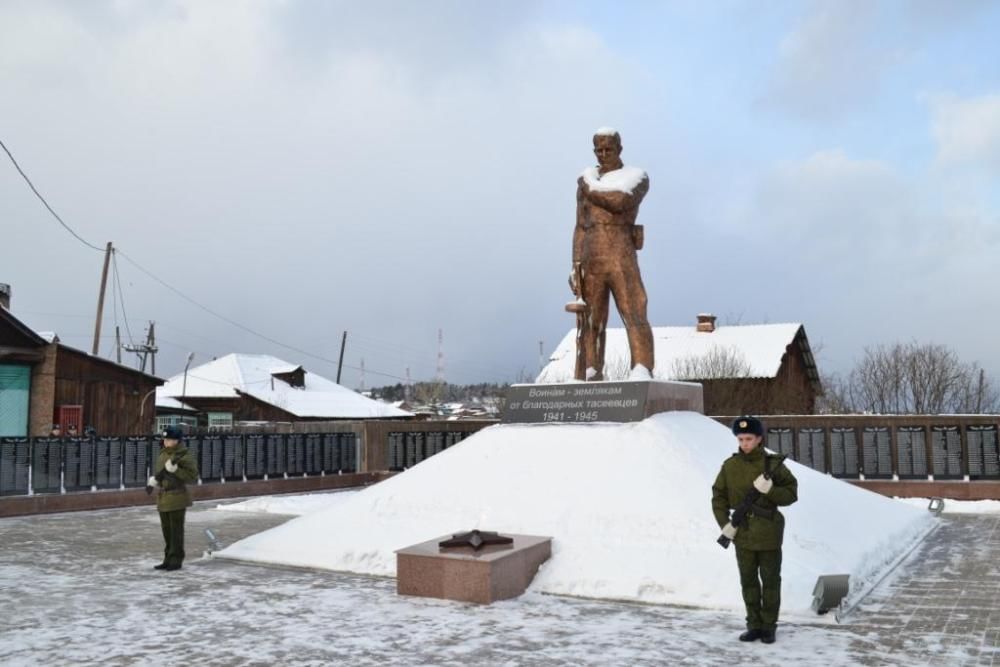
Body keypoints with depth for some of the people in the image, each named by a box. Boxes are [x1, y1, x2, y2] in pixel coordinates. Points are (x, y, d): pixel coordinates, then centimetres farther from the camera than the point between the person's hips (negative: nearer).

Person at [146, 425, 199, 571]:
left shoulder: (185, 456, -13)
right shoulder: (163, 454, 10)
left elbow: (192, 477, -17)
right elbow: (157, 470, 21)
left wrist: (174, 469, -25)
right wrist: (153, 481, 0)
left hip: (177, 498, -8)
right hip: (163, 497, 8)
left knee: (176, 530, -1)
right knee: (166, 530, 15)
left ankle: (176, 560, 8)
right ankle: (169, 559, 25)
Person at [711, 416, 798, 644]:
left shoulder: (773, 464, -7)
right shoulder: (730, 466, 0)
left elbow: (791, 494, -4)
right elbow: (719, 496, 6)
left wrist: (770, 490, -22)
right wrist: (724, 523, -5)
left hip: (768, 533, -2)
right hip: (742, 533, 3)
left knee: (770, 581, 7)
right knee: (748, 581, 10)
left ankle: (769, 627, 20)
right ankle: (754, 625, 22)